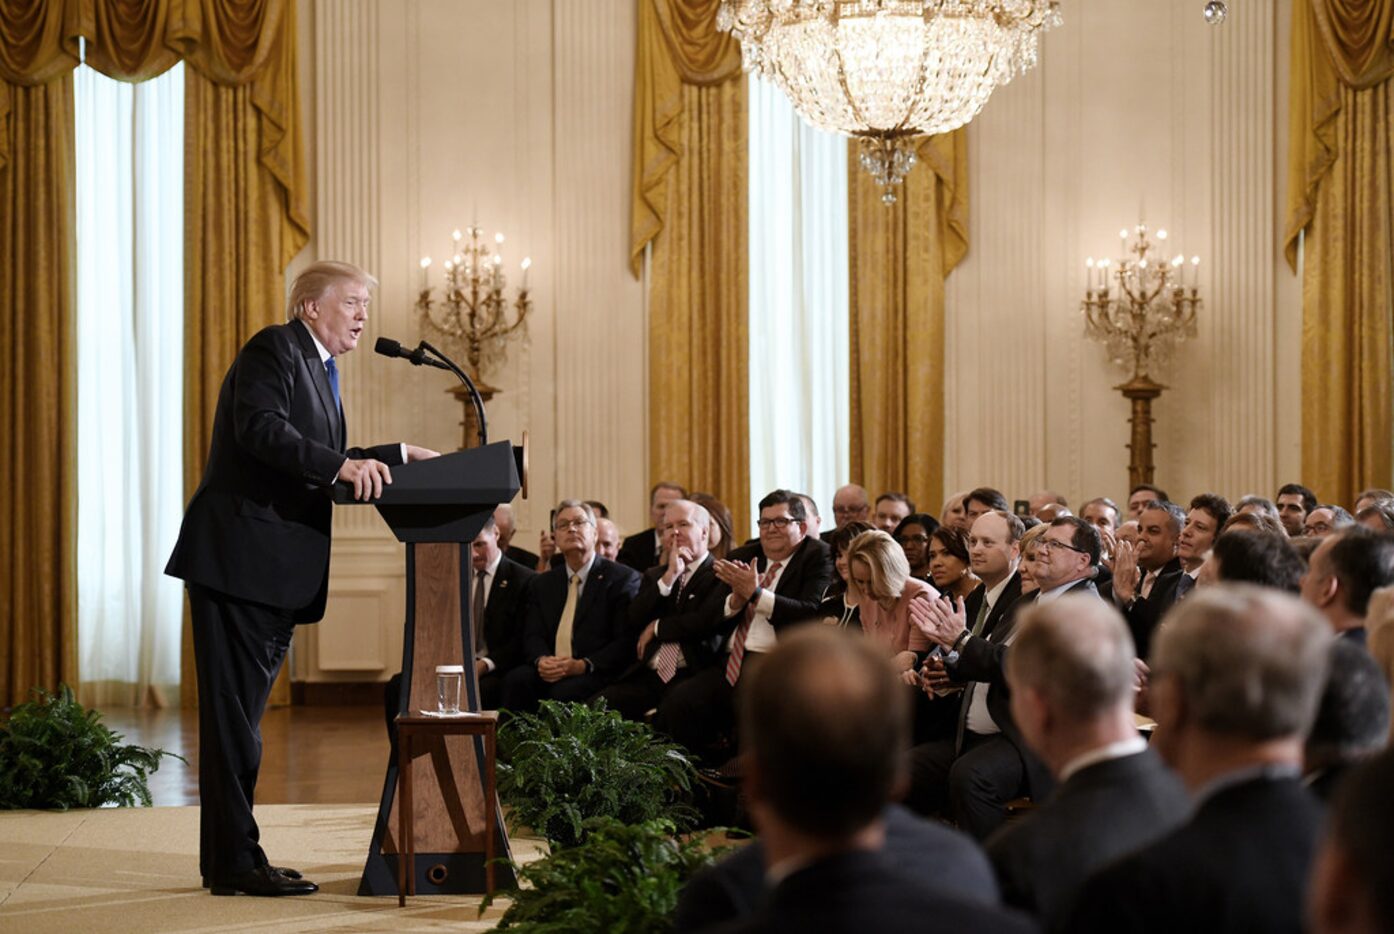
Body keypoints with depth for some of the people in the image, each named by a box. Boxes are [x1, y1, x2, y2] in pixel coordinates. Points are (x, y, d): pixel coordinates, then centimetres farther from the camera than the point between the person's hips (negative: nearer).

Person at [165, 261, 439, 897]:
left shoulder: (317, 369, 24)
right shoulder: (274, 349, -7)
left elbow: (323, 461, 24)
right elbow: (261, 427, -23)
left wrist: (396, 456, 17)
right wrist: (342, 465, -29)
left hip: (277, 571, 10)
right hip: (239, 555, -10)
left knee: (242, 713, 12)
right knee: (235, 712, -7)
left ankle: (227, 858, 17)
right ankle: (234, 861, -6)